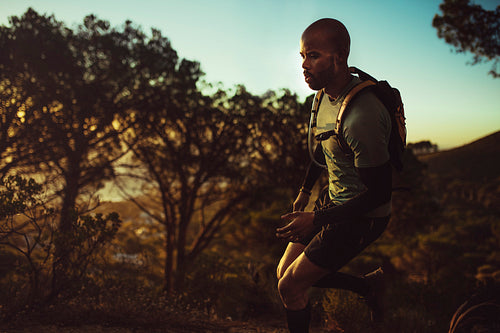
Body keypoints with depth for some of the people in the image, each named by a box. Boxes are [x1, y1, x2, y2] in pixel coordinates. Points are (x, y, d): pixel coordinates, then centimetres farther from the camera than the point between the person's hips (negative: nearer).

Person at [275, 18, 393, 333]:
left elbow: (379, 194, -26)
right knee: (286, 271, 13)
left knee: (290, 286, -5)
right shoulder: (326, 92, -2)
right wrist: (306, 189, 23)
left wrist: (317, 220, -24)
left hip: (362, 215, -9)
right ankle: (370, 285, 25)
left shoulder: (362, 117, -31)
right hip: (332, 198, 9)